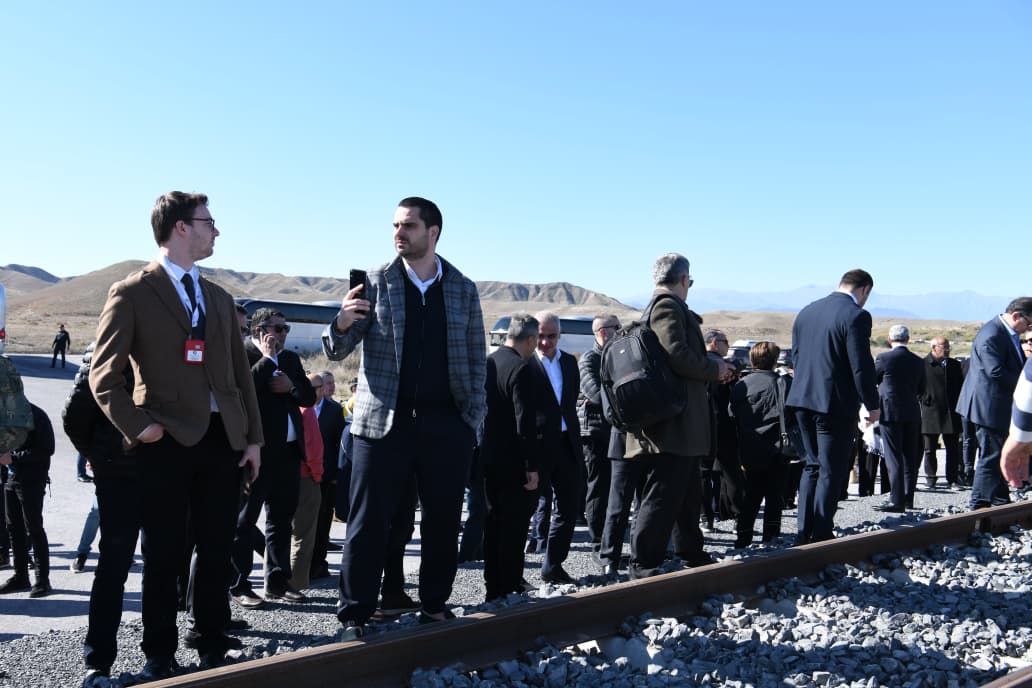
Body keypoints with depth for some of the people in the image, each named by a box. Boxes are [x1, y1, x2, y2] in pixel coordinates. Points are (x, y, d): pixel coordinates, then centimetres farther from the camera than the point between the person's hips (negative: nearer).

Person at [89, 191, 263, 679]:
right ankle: (159, 654, 18)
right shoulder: (132, 293, -3)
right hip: (167, 439, -5)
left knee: (217, 550, 10)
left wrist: (253, 436, 10)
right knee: (164, 553, 3)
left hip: (223, 438, 5)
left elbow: (241, 372, 15)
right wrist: (137, 426, -16)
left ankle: (212, 647, 23)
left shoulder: (219, 297, 16)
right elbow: (104, 375, -6)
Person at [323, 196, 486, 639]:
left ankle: (435, 604, 24)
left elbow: (477, 358, 11)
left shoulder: (463, 290, 8)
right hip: (382, 421, -1)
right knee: (368, 523, 1)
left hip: (446, 425, 2)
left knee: (443, 520, 9)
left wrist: (473, 416, 1)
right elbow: (336, 351, 0)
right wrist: (342, 323, -23)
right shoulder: (375, 283, 3)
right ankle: (354, 616, 10)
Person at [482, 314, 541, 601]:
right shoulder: (522, 370, -17)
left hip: (488, 458, 8)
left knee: (493, 524, 15)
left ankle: (493, 588, 23)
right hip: (514, 464, -8)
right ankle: (510, 589, 4)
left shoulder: (488, 362, 8)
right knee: (514, 527, 0)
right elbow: (526, 424, -21)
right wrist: (532, 467, -17)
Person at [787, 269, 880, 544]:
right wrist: (872, 405, -4)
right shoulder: (856, 316, -13)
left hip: (803, 400, 7)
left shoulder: (806, 312, 10)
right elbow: (862, 366, -15)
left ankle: (805, 532, 19)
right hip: (836, 405, -7)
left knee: (812, 465, 18)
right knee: (831, 472, 3)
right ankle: (821, 535, 6)